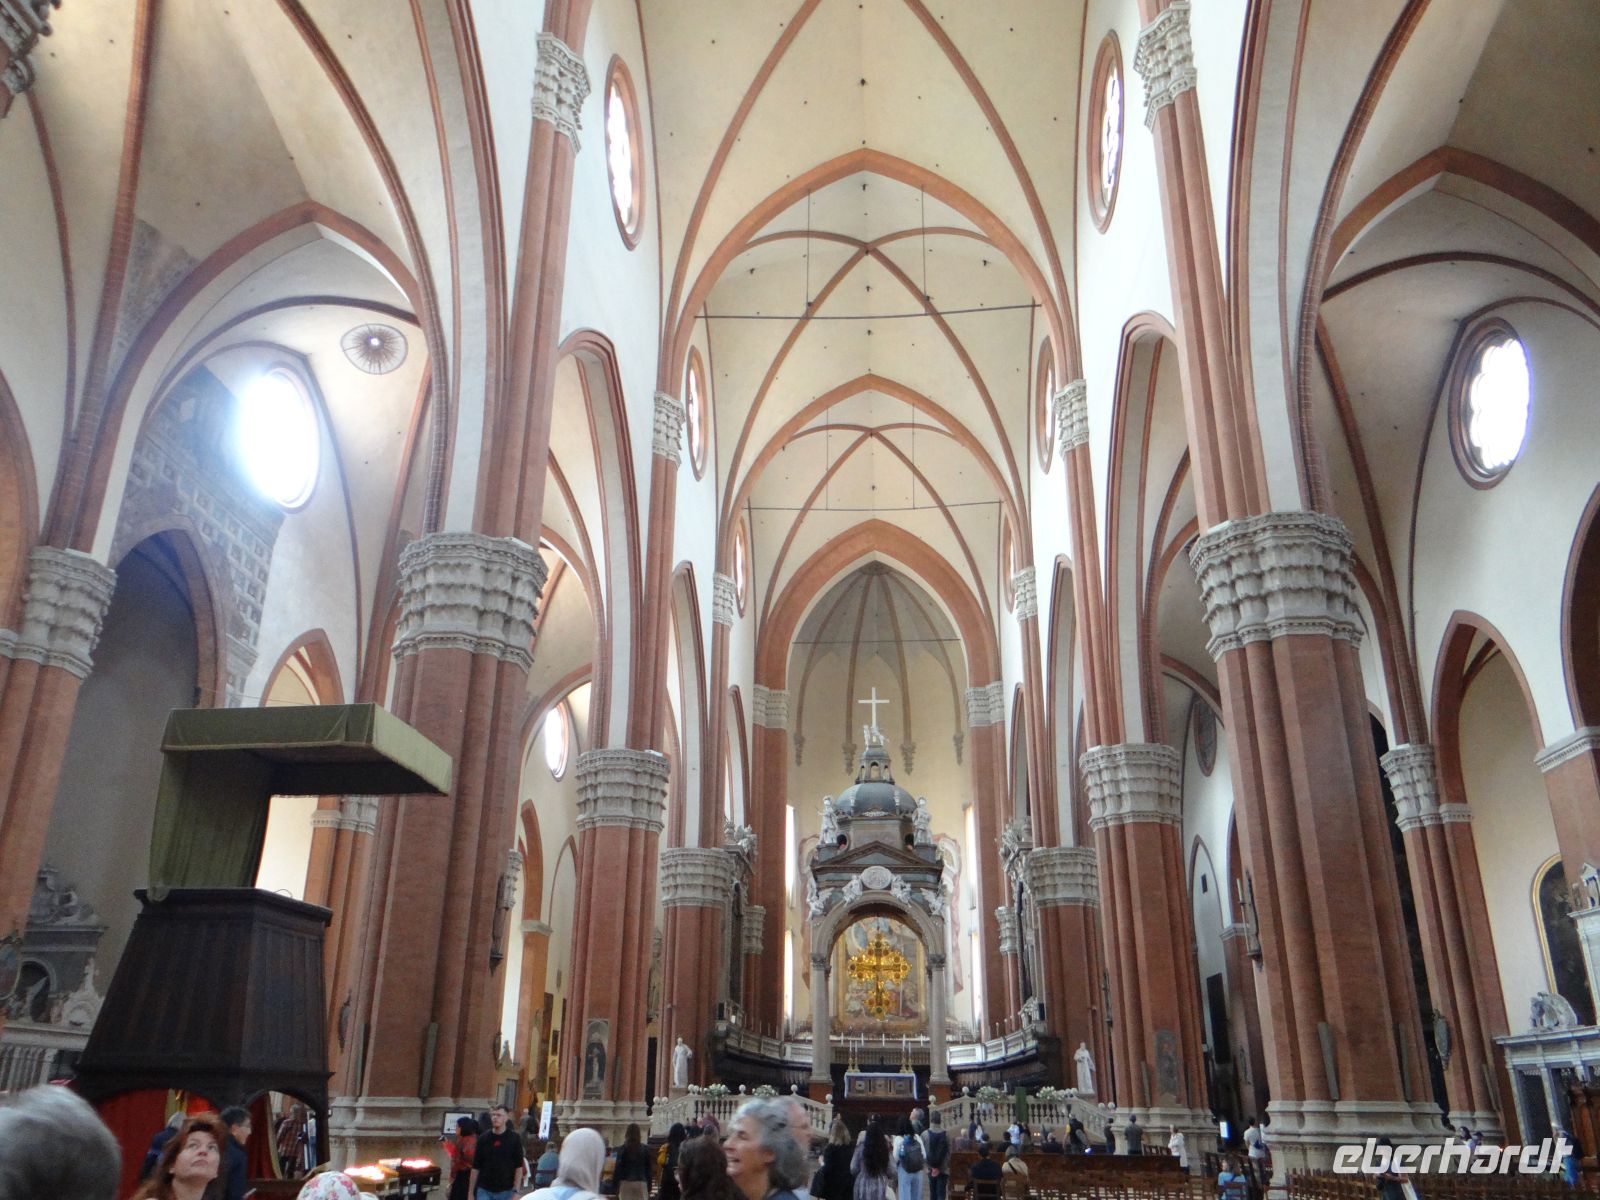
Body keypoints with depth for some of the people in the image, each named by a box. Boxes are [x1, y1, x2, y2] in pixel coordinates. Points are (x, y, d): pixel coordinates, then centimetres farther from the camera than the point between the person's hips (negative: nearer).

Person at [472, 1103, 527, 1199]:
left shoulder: (514, 1138, -3)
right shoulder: (483, 1138, 2)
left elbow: (519, 1167, -4)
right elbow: (475, 1167, 6)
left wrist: (516, 1192, -11)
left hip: (506, 1191, -1)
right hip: (484, 1191, 1)